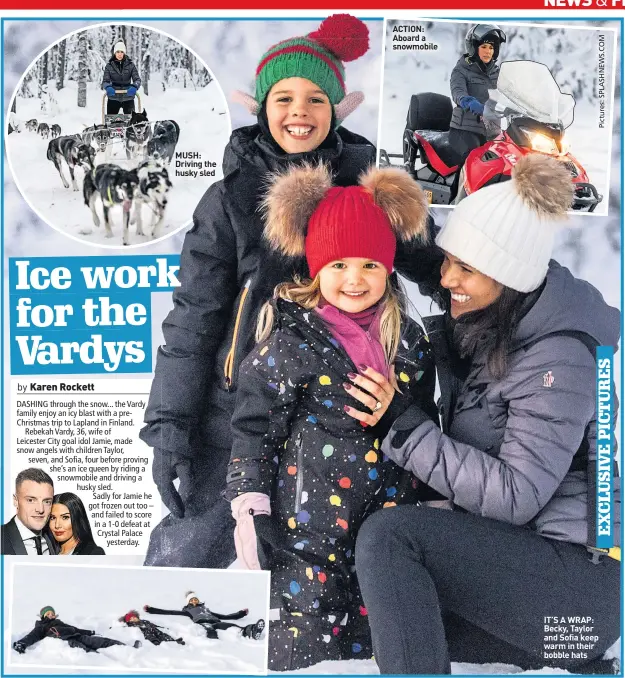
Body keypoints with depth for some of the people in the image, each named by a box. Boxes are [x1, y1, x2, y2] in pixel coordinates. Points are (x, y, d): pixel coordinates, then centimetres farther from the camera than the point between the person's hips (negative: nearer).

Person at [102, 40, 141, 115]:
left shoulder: (130, 65, 2)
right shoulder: (109, 65, 2)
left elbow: (137, 79, -5)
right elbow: (105, 81, -3)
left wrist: (134, 87, -30)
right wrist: (108, 87, -28)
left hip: (128, 98, -1)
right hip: (113, 98, 1)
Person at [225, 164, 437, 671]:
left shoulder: (409, 339, 4)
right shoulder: (291, 341, -11)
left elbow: (428, 426, 14)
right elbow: (254, 426, -9)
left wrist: (396, 411, -8)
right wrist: (249, 508, -11)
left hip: (391, 517, 5)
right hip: (309, 525, -4)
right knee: (307, 634, 5)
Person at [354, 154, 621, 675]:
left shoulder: (559, 354, -19)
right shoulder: (482, 325, 6)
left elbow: (515, 496, -23)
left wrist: (404, 425, -23)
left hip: (583, 577, -9)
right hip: (521, 557, 9)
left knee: (389, 536, -24)